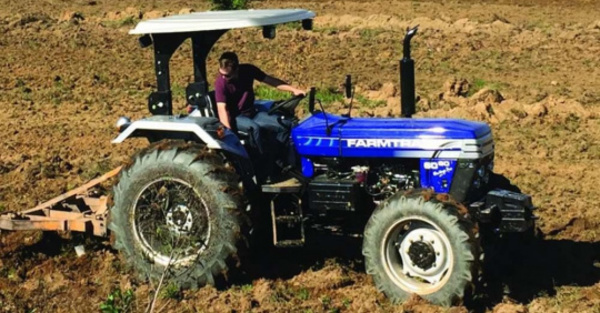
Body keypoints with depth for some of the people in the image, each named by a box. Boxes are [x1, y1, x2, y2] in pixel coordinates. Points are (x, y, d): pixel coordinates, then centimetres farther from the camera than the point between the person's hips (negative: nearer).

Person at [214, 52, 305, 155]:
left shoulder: (248, 70, -8)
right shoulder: (220, 82, -19)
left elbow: (269, 80, -2)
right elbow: (222, 108, -25)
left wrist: (293, 90, -11)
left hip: (252, 113, 5)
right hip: (235, 117, -5)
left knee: (284, 125, -11)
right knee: (254, 128, -36)